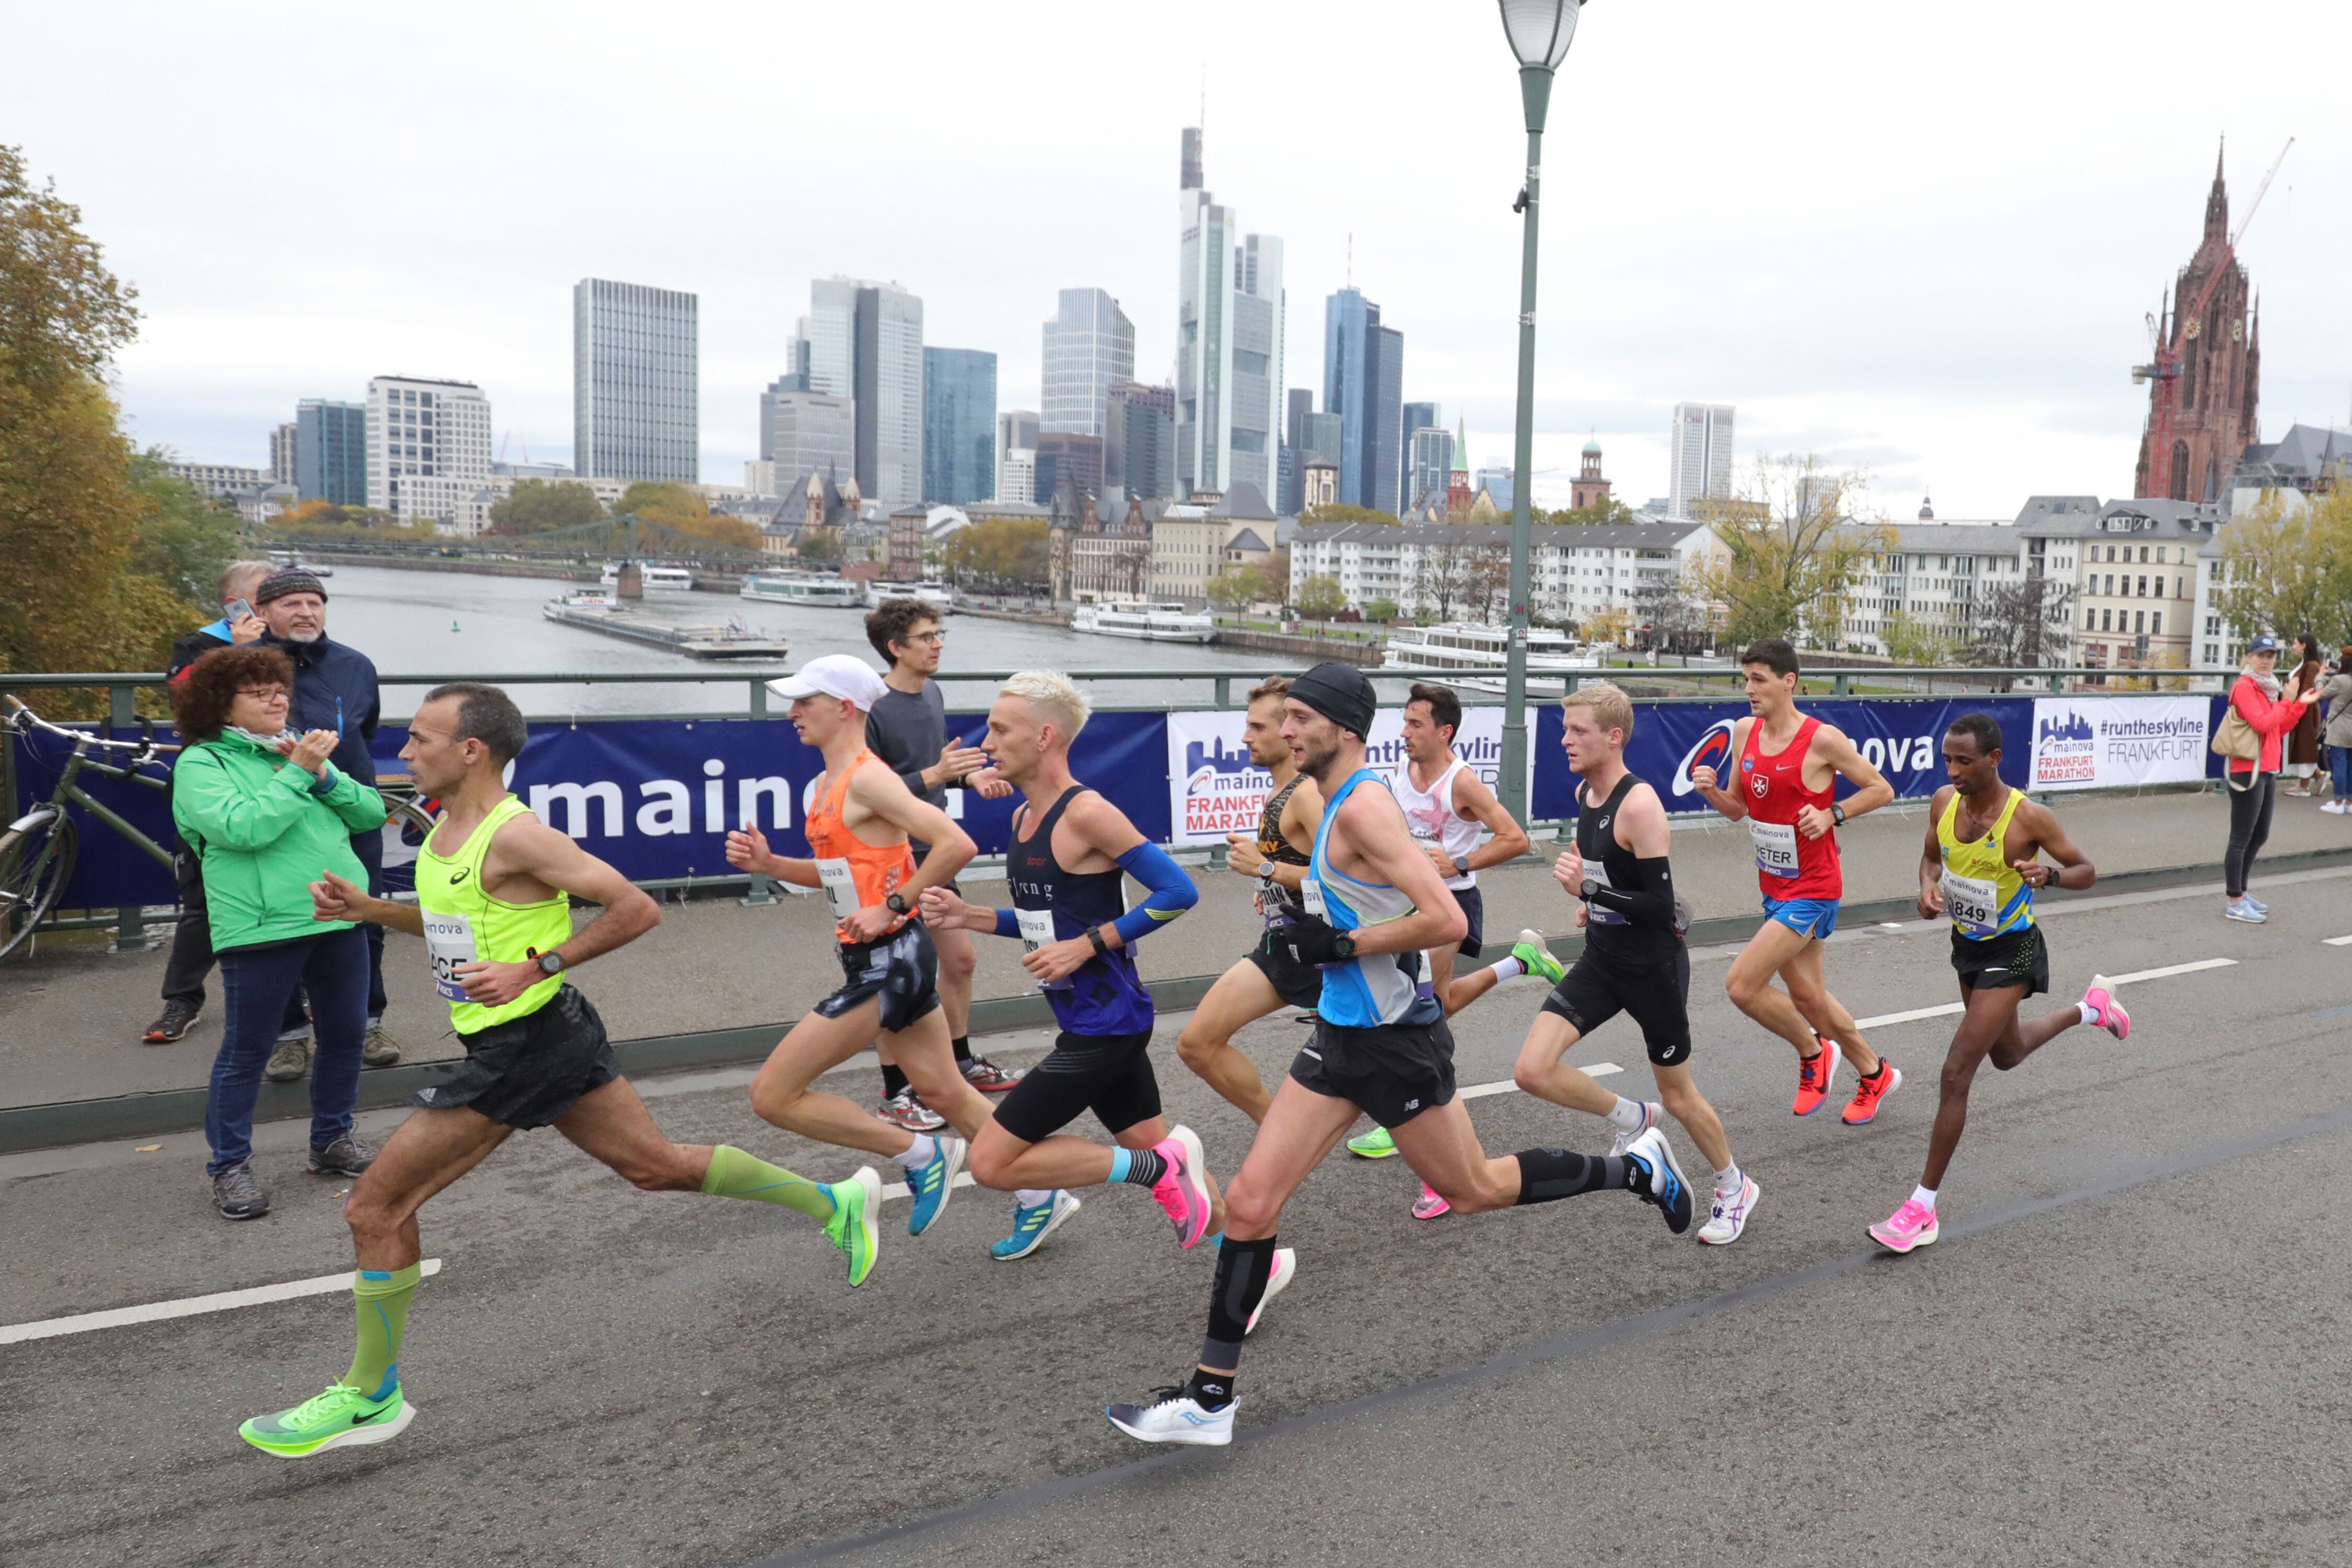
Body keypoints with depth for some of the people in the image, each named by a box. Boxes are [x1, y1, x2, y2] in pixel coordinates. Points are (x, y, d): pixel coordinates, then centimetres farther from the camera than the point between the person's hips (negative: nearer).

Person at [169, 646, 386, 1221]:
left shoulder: (298, 750, 14)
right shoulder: (201, 764, -3)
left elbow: (372, 812, 8)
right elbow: (242, 827, -20)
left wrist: (325, 774, -8)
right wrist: (297, 774, -16)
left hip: (340, 919, 6)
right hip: (260, 928, -6)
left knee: (345, 1037, 14)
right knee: (247, 1051, 3)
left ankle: (332, 1141, 31)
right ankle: (230, 1167, 16)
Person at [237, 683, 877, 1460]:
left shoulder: (515, 835, -20)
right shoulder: (447, 830, 9)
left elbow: (637, 908, -21)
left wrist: (536, 967, -22)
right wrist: (371, 909, 9)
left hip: (525, 1044, -10)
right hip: (553, 1039, 10)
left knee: (375, 1210, 0)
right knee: (658, 1166, 16)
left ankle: (371, 1397, 17)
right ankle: (836, 1200, 25)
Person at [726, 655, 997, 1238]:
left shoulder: (868, 779, -17)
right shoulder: (825, 785, 13)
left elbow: (957, 845, -25)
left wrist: (892, 907, -20)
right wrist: (768, 863, 8)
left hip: (890, 961, -10)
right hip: (879, 960, 10)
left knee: (772, 1095, -5)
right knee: (944, 1091, 17)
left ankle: (921, 1154, 5)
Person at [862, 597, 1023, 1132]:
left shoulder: (932, 694, 6)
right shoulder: (874, 708, -20)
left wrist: (971, 776, 1)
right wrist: (933, 776, -28)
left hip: (934, 852, 8)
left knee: (961, 960, 18)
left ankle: (961, 1063, 36)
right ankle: (896, 1093, 14)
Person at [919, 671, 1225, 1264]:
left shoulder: (1086, 813, -18)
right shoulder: (1023, 817, 10)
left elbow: (1179, 892, -21)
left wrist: (1087, 945, -20)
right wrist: (969, 917, 6)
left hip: (1105, 1024, -9)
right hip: (1091, 1021, 9)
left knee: (992, 1162, -8)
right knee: (1152, 1147, 19)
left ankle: (1160, 1170, 1)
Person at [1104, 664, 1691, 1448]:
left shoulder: (1362, 806, -21)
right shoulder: (1338, 806, 8)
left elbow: (1447, 920, -28)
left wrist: (1344, 944, -22)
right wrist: (1310, 909, 11)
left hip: (1395, 1043, -9)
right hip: (1342, 1036, 9)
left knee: (1474, 1189, 13)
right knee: (1248, 1203, 1)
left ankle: (1636, 1168, 35)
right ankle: (1210, 1397, 8)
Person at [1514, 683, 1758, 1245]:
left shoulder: (1640, 804, -23)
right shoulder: (1584, 792, 2)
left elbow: (1662, 907, -24)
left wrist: (1590, 888, -30)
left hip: (1653, 966, -7)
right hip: (1601, 960, 7)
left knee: (1678, 1097, 11)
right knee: (1533, 1071, -9)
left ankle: (1735, 1188, 39)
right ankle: (1633, 1119, 17)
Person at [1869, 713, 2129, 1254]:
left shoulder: (2029, 817, -23)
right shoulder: (1944, 802, -7)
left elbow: (2087, 871, -10)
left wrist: (2047, 874, -32)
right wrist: (1929, 889, -11)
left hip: (2010, 952, -7)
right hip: (1967, 944, 7)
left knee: (1955, 1075, -12)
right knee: (2007, 1054, 29)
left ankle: (1922, 1209, -5)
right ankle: (2091, 1007, 57)